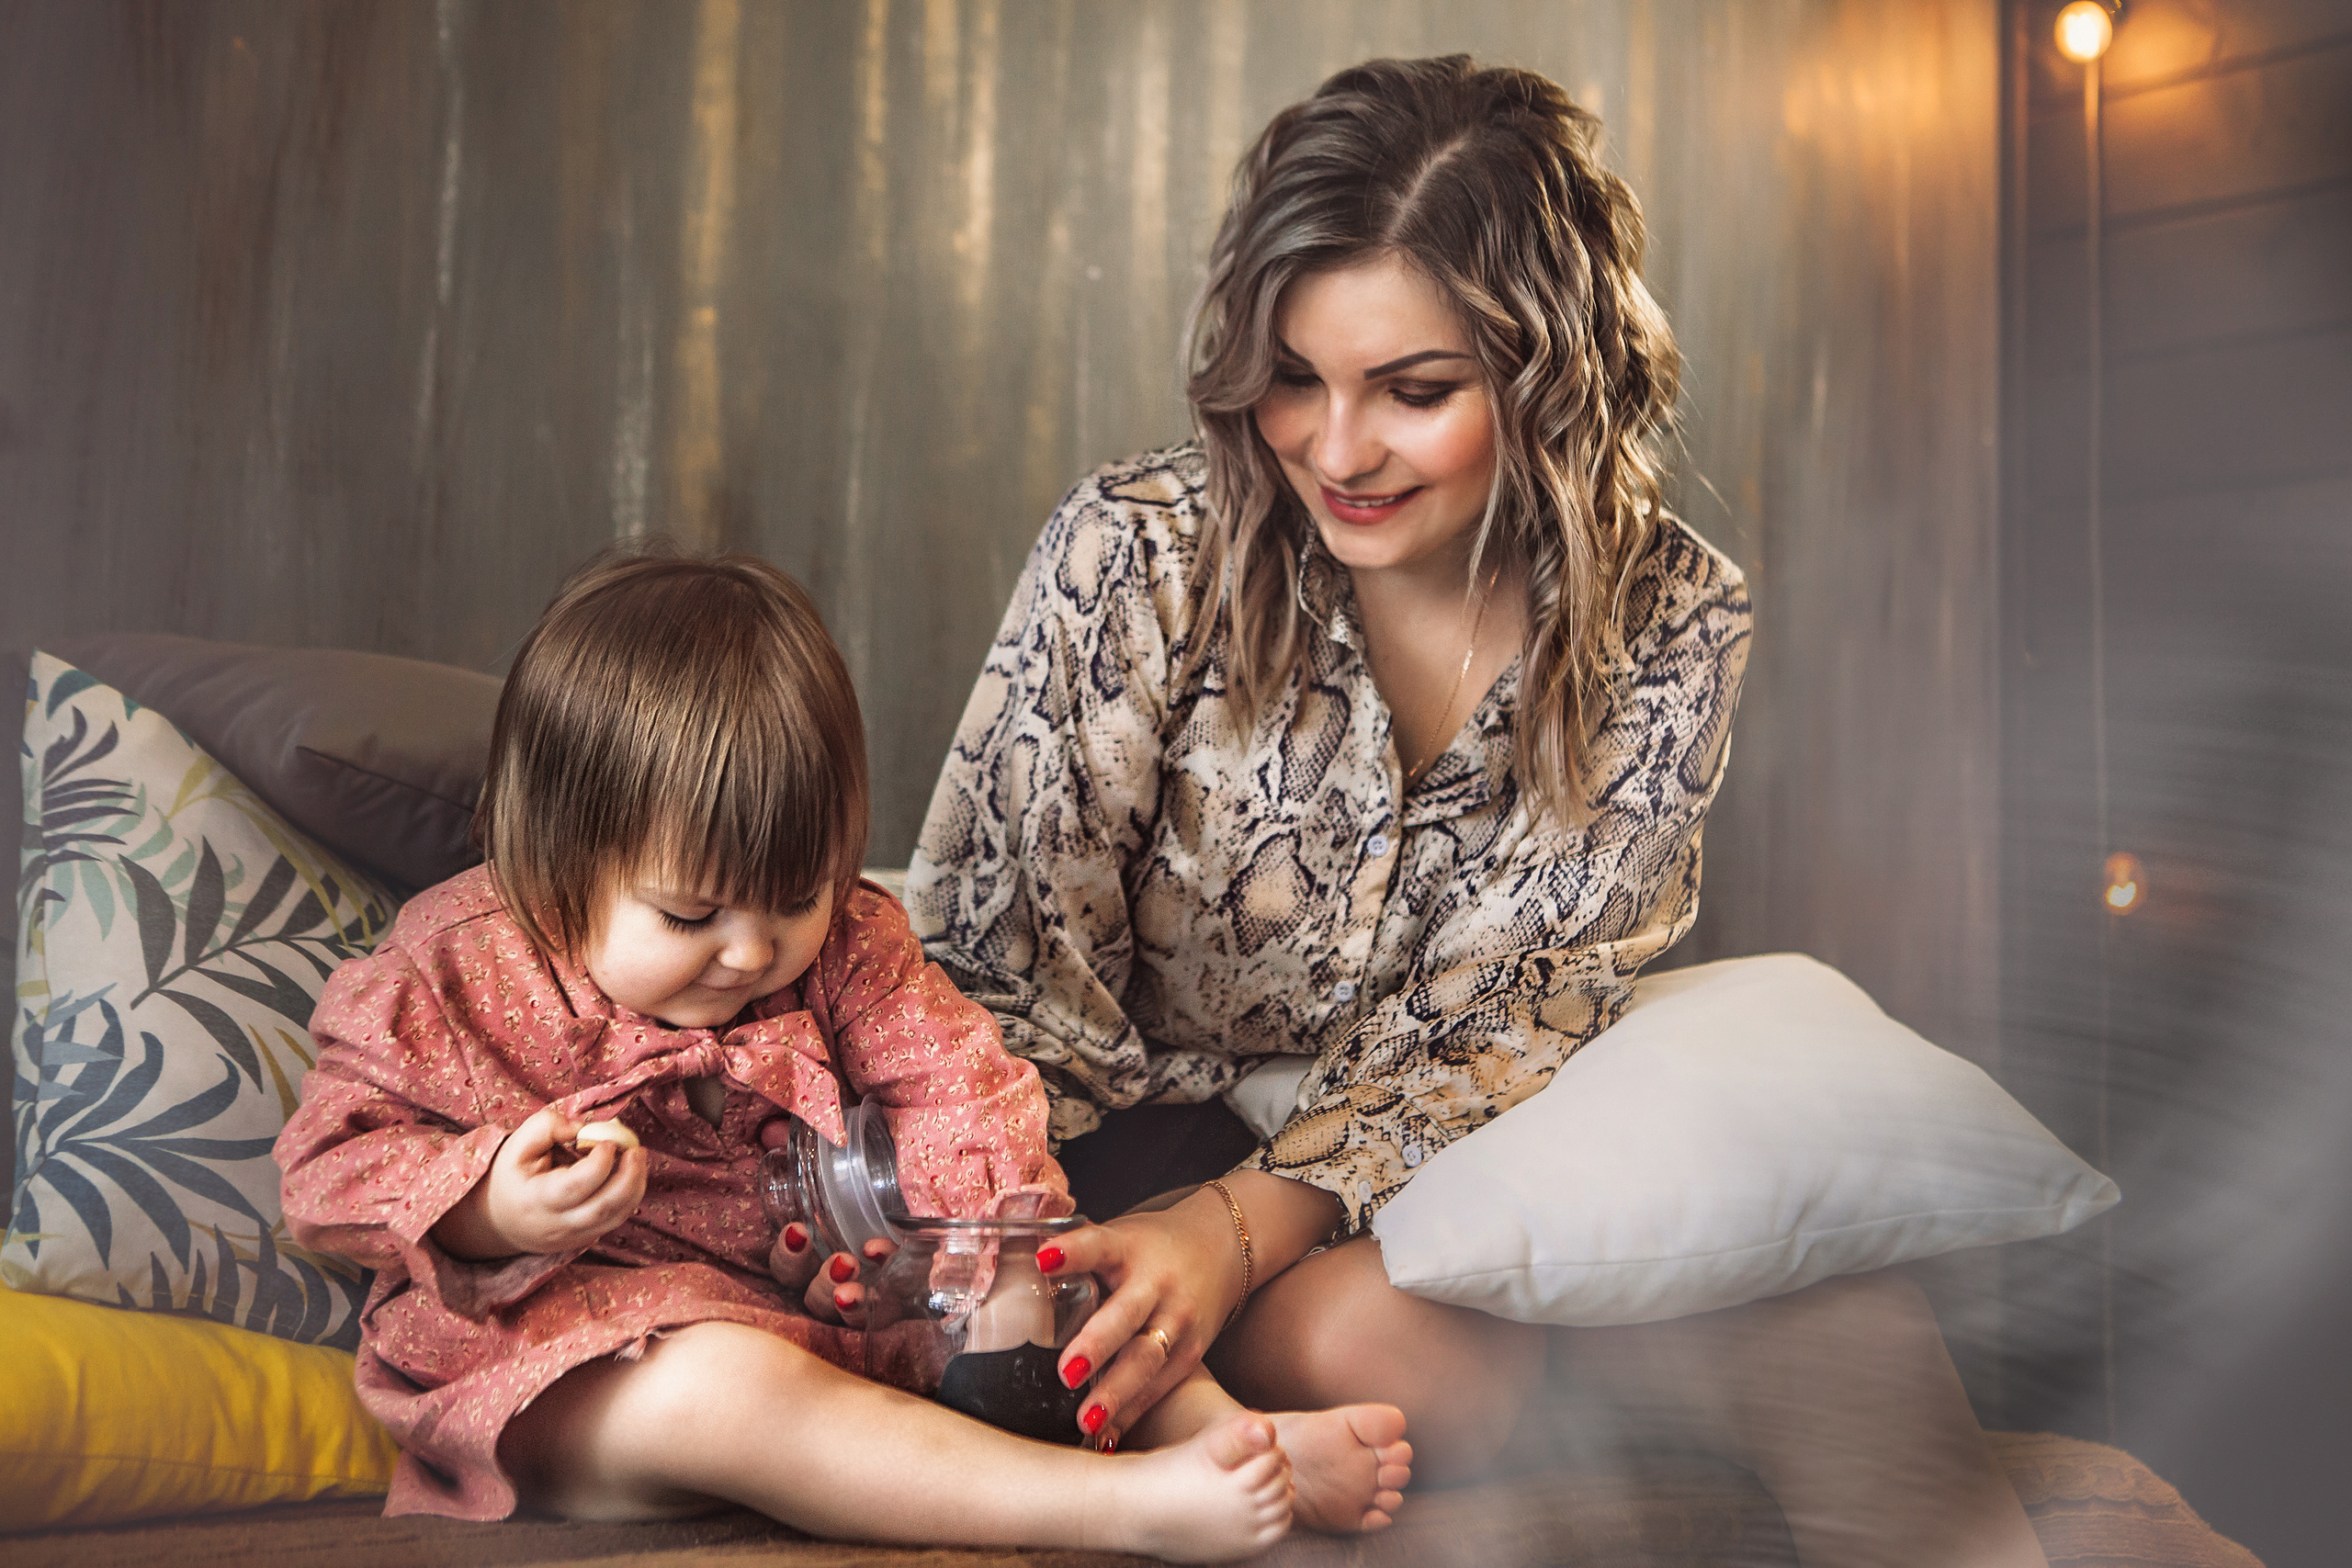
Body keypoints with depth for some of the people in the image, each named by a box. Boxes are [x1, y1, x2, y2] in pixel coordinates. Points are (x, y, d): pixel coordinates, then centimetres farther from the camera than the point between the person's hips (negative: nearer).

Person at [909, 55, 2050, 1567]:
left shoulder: (1674, 626, -11)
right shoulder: (1138, 554, -17)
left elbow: (1496, 1020, -13)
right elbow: (1001, 968, -14)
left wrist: (1243, 1228, -29)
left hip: (1473, 1158, 3)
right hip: (1153, 1126, -2)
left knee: (1855, 1338, -20)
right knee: (1393, 1348, -34)